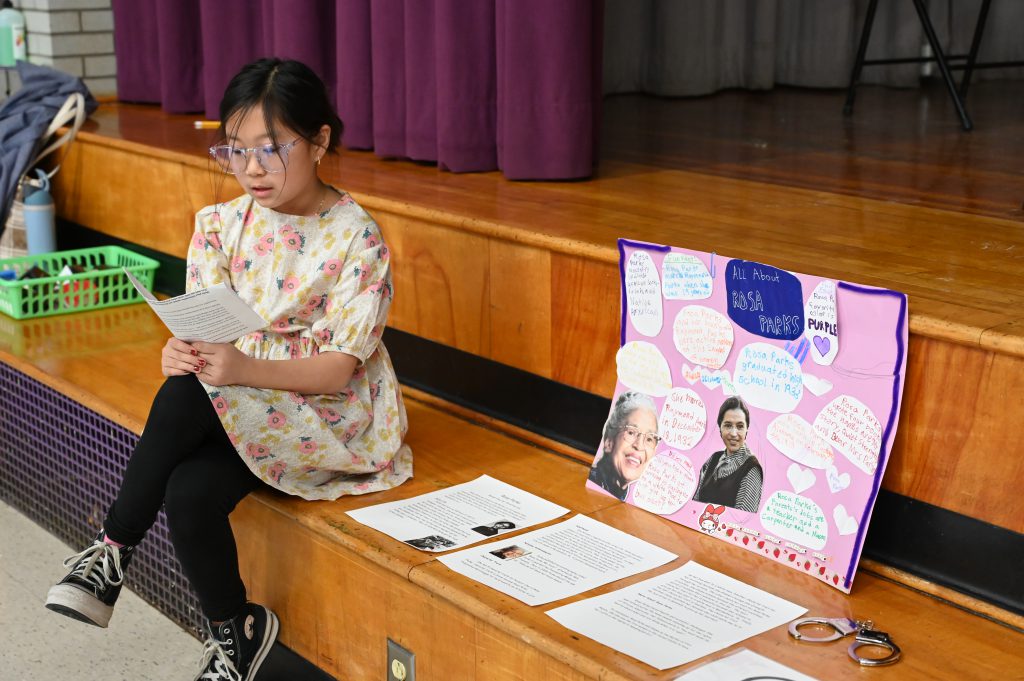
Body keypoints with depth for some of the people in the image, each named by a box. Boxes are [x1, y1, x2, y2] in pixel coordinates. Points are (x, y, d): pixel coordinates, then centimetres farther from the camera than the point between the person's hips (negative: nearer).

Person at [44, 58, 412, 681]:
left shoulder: (357, 239, -13)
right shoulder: (223, 227, 1)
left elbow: (338, 368, -18)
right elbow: (197, 330, -2)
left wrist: (245, 369, -34)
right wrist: (180, 353, -27)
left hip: (334, 413, -5)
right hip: (238, 406, 5)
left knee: (193, 392, -31)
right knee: (190, 492, -26)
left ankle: (117, 545, -10)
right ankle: (234, 626, 1)